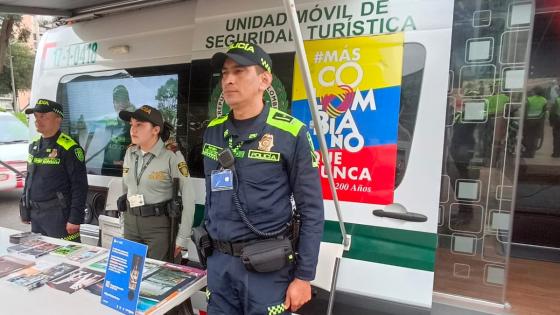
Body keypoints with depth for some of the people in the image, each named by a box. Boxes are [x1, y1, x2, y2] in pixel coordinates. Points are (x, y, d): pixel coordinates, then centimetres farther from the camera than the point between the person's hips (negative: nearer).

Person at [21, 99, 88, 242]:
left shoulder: (69, 148, -14)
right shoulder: (34, 146, 11)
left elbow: (79, 187, -17)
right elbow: (29, 179, 20)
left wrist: (75, 219, -18)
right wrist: (25, 210, 18)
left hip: (58, 215, -8)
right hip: (35, 213, 8)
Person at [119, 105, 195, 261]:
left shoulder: (171, 156, -17)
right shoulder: (130, 152, 3)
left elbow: (188, 198, -16)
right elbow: (125, 188, 15)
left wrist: (182, 239, -15)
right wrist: (125, 220, 16)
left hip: (159, 225, -6)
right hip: (131, 223, 6)